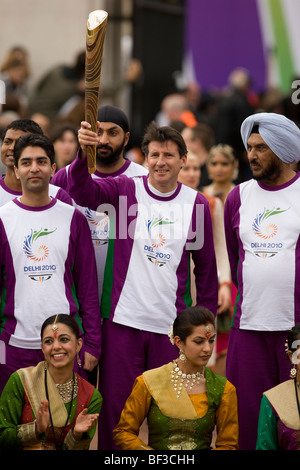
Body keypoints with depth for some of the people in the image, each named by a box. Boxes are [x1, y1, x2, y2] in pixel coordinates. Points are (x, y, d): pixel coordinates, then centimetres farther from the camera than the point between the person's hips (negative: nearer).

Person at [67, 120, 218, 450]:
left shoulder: (196, 203, 4)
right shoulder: (126, 190, 0)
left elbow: (206, 267, 11)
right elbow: (83, 191, -20)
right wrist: (83, 154, -39)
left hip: (172, 324, 1)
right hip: (123, 321, -1)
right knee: (115, 406, 3)